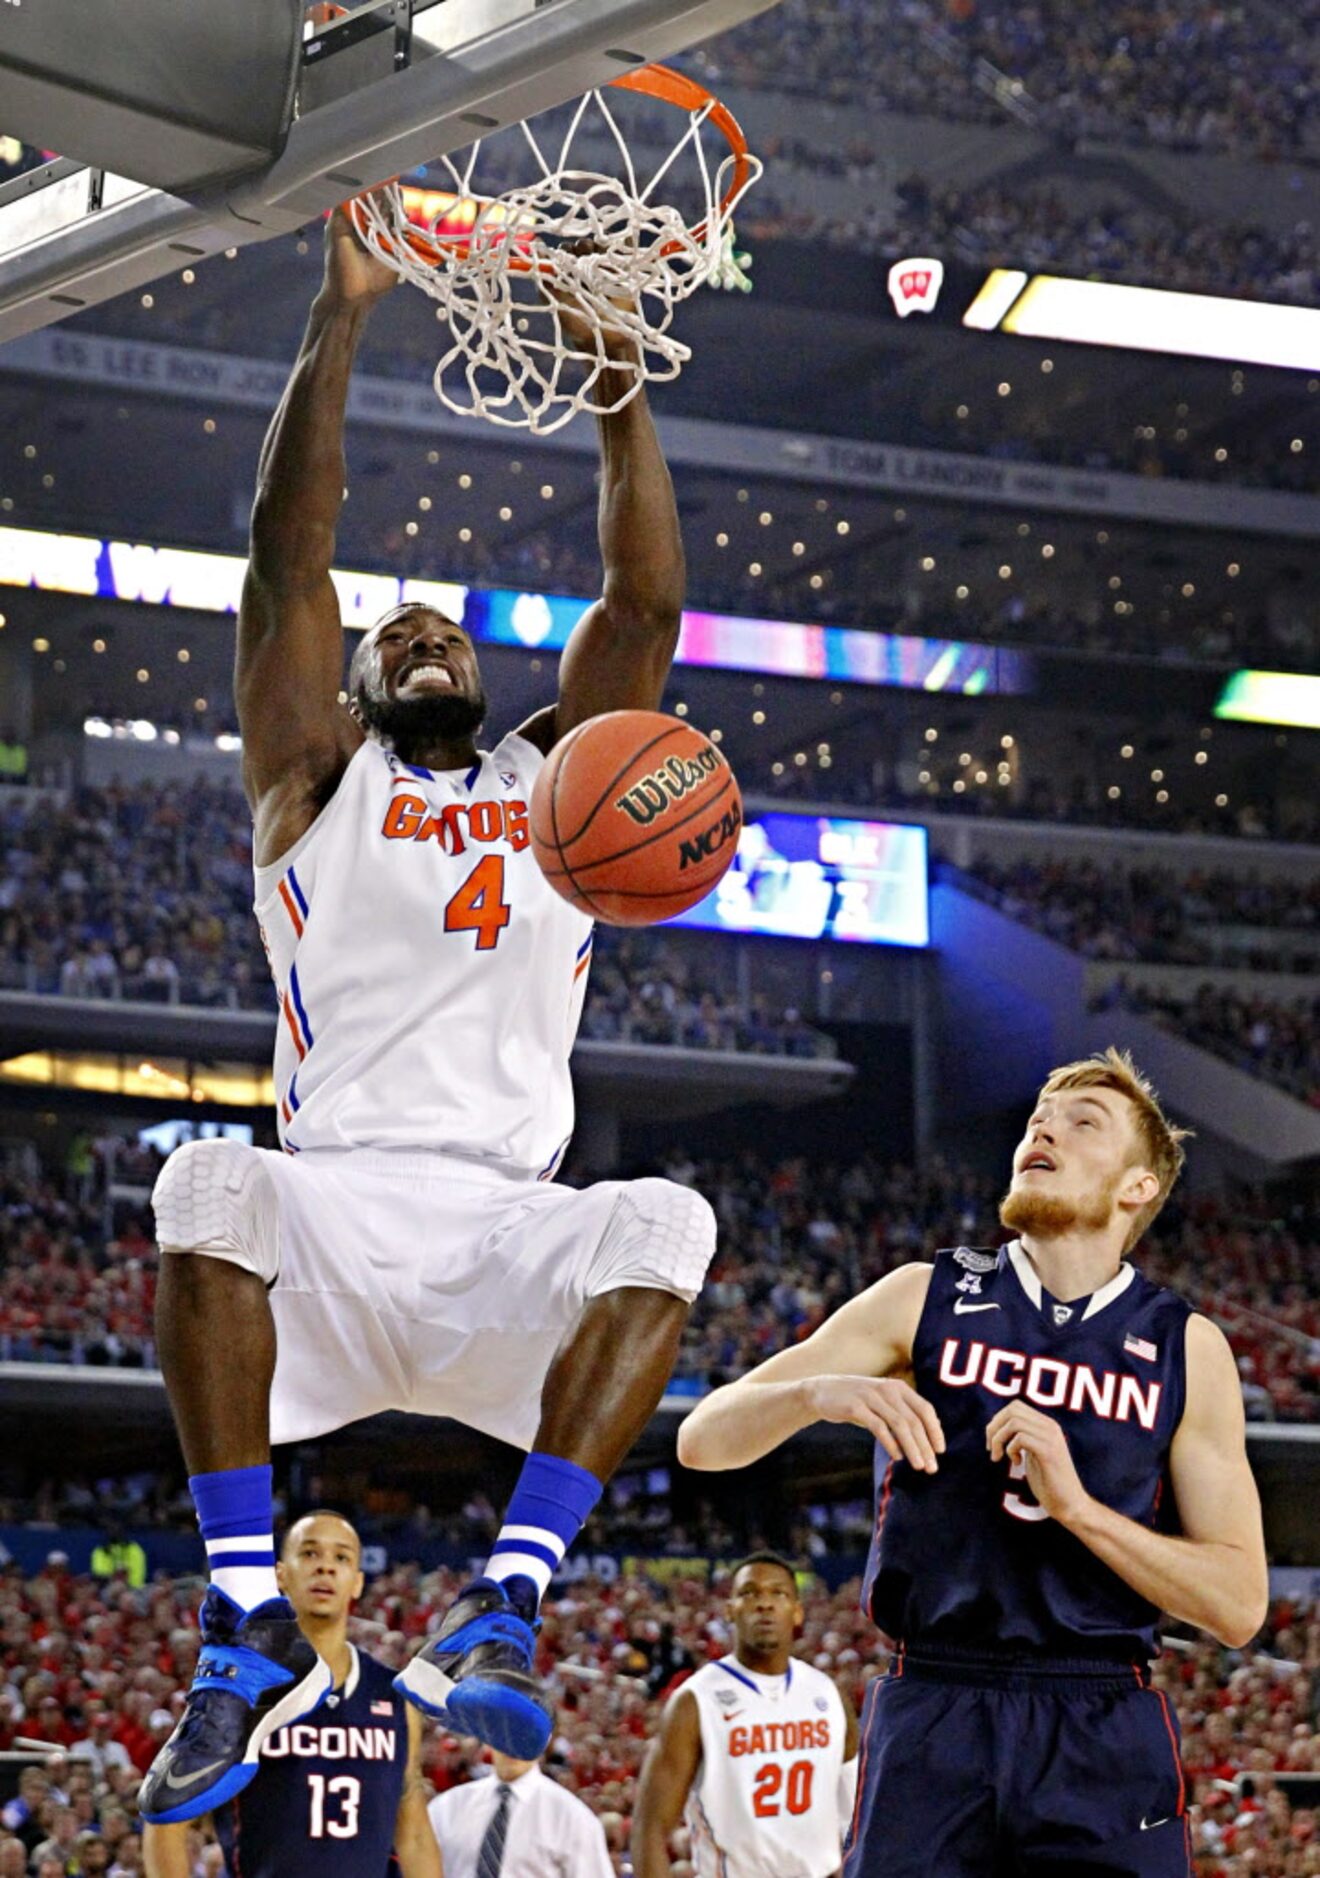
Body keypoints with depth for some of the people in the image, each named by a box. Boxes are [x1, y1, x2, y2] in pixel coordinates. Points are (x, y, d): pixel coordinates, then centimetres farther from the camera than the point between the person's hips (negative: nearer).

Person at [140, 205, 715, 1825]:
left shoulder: (555, 780, 23)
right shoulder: (319, 781, 17)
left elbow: (645, 601, 12)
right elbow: (286, 551, 8)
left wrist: (616, 385, 6)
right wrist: (341, 317, 4)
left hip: (507, 1232, 2)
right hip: (331, 1203, -1)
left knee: (665, 1222, -31)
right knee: (207, 1188, -35)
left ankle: (505, 1608, -34)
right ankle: (249, 1628, -31)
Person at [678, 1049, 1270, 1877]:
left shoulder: (1187, 1348, 6)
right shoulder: (924, 1300, 6)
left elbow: (1239, 1605, 0)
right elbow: (704, 1438, 2)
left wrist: (1078, 1506, -13)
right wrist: (818, 1393, -19)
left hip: (1105, 1738, 0)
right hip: (932, 1716, 0)